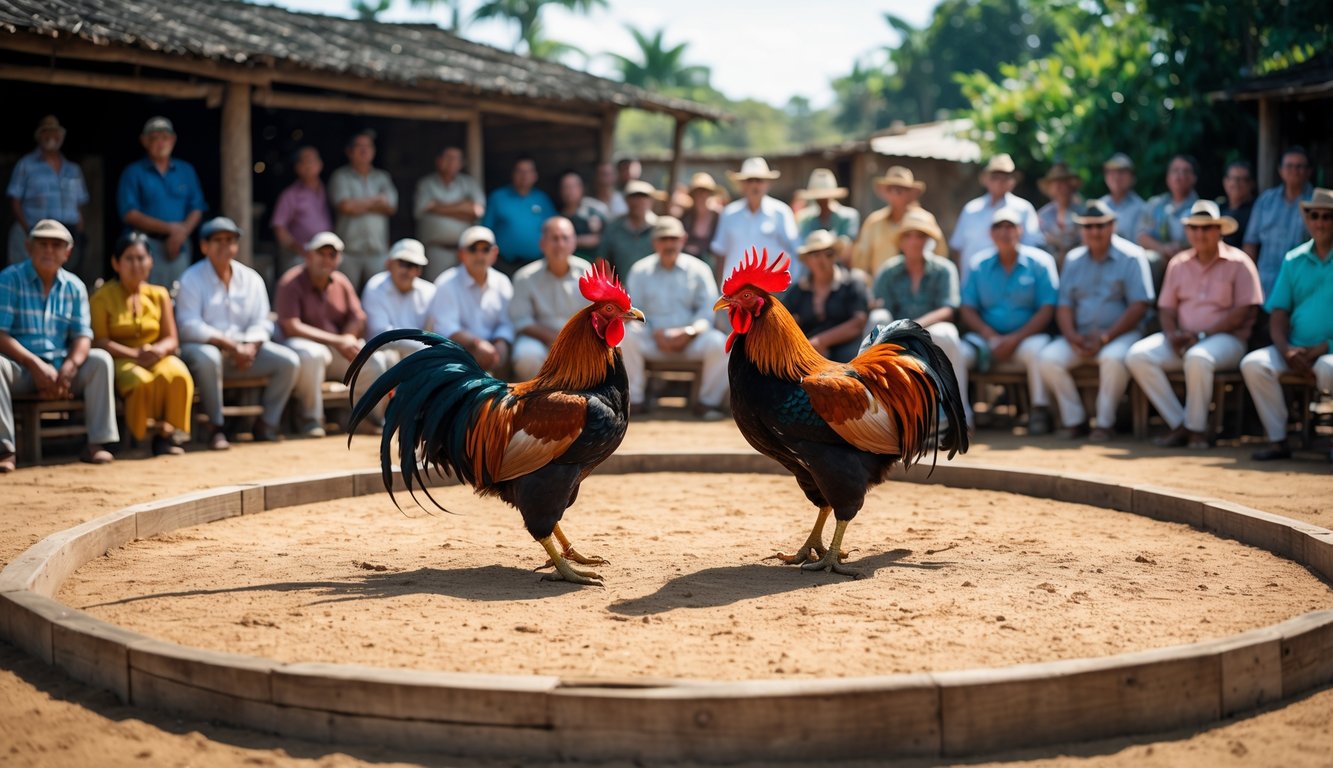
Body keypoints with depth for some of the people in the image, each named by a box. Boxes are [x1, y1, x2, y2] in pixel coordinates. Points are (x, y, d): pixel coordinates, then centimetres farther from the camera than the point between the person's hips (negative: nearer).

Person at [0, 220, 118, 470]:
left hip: (60, 367, 4)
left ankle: (97, 443, -19)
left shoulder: (74, 287, 8)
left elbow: (83, 336, 2)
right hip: (21, 369, -3)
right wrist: (36, 365, -24)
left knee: (101, 359, -19)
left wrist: (68, 369, -19)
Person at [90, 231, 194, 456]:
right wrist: (134, 354, -19)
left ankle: (166, 432, -19)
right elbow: (100, 341, -7)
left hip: (157, 357, 3)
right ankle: (139, 437, -14)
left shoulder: (159, 295, 15)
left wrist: (160, 349, -15)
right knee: (142, 380, -37)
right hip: (121, 360, -3)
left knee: (177, 374, -33)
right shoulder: (102, 298, 3)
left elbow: (171, 338, 9)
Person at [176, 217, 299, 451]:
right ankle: (217, 428, -25)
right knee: (207, 357, -40)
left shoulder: (251, 278, 10)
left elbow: (261, 323, 5)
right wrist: (231, 345, -24)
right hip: (204, 346, -5)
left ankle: (267, 424, -2)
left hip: (244, 348, 5)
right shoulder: (192, 279, -5)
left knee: (289, 361, -15)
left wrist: (250, 348, -18)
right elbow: (190, 326, -16)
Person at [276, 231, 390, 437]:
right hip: (303, 343, -5)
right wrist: (337, 341, -23)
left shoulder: (342, 283, 9)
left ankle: (375, 418, 3)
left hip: (337, 351, 5)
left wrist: (348, 339, -15)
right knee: (310, 354, -40)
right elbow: (291, 327, -18)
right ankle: (311, 419, -21)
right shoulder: (290, 283, -9)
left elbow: (358, 319, 10)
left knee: (376, 360, -19)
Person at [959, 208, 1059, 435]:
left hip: (1026, 337, -2)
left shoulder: (1040, 261, 2)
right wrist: (990, 336, -11)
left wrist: (1015, 339, -15)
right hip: (987, 339, 2)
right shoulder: (980, 264, 10)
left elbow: (1047, 310, -5)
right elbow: (967, 310, 6)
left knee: (1036, 348, -35)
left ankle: (1040, 411, -23)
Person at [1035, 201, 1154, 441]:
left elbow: (1139, 305, -8)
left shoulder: (1131, 257, 0)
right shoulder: (1073, 259, 14)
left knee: (1113, 358, -37)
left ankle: (1105, 422, -18)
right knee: (1047, 359, -22)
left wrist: (1105, 337, -15)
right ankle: (1074, 419, -10)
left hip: (1120, 334, -4)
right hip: (1080, 335, 4)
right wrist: (1072, 337, -10)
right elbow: (1064, 305, 10)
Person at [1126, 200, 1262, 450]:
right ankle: (1178, 424, -17)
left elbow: (1244, 310, -9)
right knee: (1137, 356, -20)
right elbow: (1166, 307, 15)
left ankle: (1197, 427, -19)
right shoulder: (1178, 264, 16)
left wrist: (1202, 334, -15)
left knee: (1197, 358, -39)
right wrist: (1172, 334, -9)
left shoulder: (1238, 263, 0)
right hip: (1183, 340, 5)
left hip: (1226, 338, -5)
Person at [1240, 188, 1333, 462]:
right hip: (1296, 349, 4)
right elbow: (1278, 313, 9)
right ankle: (1277, 439, -15)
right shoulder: (1294, 260, 14)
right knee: (1253, 364, -21)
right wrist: (1286, 349, -9)